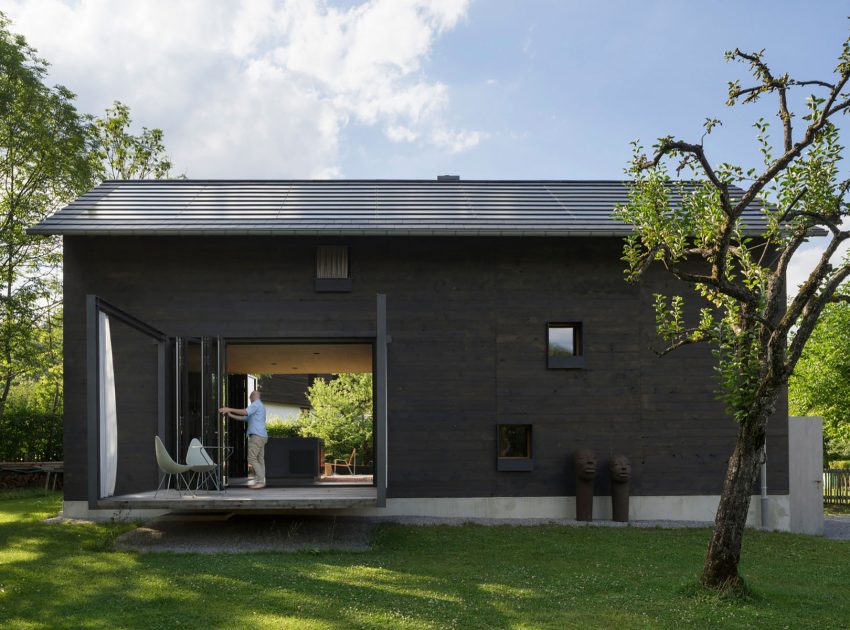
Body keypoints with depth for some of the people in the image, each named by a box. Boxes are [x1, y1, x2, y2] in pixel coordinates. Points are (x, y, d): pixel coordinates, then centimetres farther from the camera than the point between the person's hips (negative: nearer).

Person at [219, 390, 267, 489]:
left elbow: (245, 412, -23)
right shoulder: (260, 406, 26)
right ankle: (260, 481, 4)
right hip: (262, 436, 10)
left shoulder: (256, 404, -5)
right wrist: (230, 415, 22)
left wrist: (229, 409, -19)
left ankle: (260, 481, -16)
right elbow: (244, 418, 24)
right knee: (260, 459, 6)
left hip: (256, 436, -10)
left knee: (252, 459, -11)